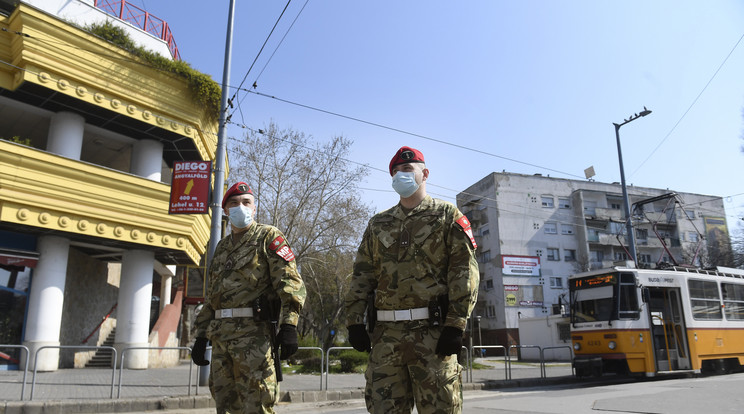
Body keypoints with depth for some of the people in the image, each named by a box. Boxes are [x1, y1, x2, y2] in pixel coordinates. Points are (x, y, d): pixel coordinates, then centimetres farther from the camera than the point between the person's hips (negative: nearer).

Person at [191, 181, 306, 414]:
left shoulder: (268, 236, 1)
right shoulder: (221, 247, 22)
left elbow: (289, 281, -10)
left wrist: (289, 325, -20)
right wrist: (201, 335, 18)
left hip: (253, 332, -7)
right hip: (220, 336, 7)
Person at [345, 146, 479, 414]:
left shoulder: (448, 216, 6)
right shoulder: (378, 224, 19)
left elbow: (465, 270, -3)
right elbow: (362, 274, 16)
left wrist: (456, 325, -12)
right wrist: (354, 321, 6)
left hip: (432, 331, -4)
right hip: (385, 334, 4)